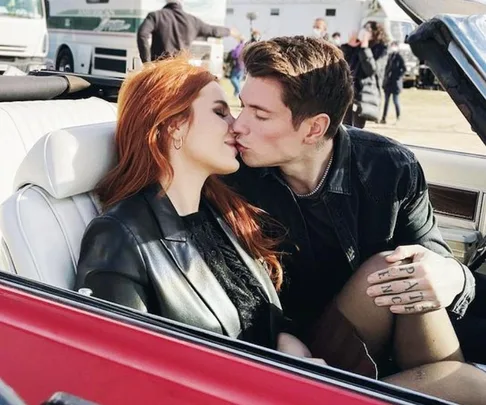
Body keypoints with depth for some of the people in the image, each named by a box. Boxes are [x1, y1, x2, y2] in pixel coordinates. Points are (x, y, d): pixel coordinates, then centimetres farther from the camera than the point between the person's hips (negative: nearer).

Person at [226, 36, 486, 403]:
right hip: (299, 359, -3)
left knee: (421, 281, -27)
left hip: (384, 348, 3)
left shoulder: (392, 169, -13)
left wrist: (452, 278, -30)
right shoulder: (235, 181, -15)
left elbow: (438, 265, -6)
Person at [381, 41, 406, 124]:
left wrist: (398, 77, -14)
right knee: (386, 100, 9)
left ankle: (398, 118, 3)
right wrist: (385, 76, 9)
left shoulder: (399, 57, -9)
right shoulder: (390, 56, 11)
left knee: (395, 100, -4)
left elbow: (404, 69, -12)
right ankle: (384, 118, 14)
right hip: (388, 82, 7)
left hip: (395, 82, -7)